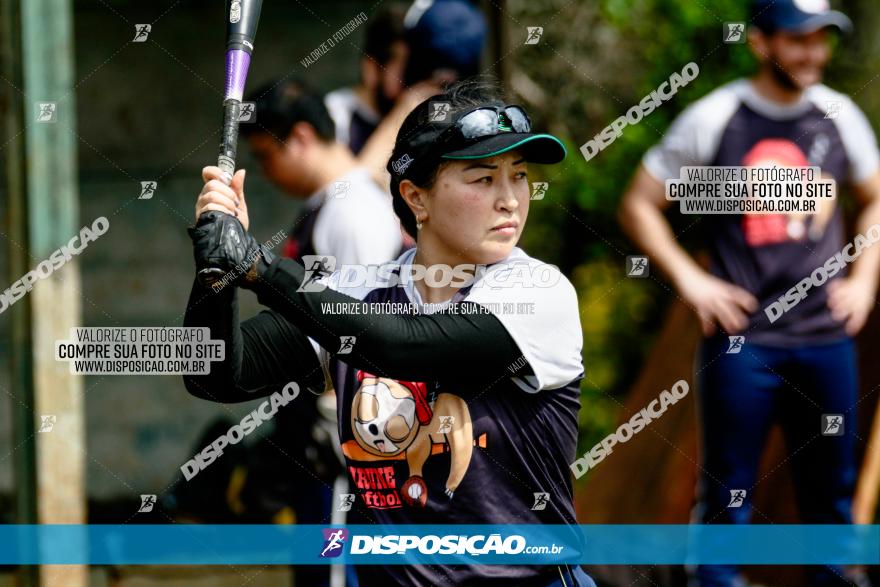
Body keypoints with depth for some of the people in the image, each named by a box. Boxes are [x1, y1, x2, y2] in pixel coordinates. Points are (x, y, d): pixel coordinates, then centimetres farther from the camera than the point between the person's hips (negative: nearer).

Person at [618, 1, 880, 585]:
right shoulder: (713, 119, -4)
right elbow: (638, 205, 3)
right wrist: (690, 280, -5)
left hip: (827, 337, 4)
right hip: (743, 336, -4)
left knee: (832, 490, 9)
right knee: (728, 491, -1)